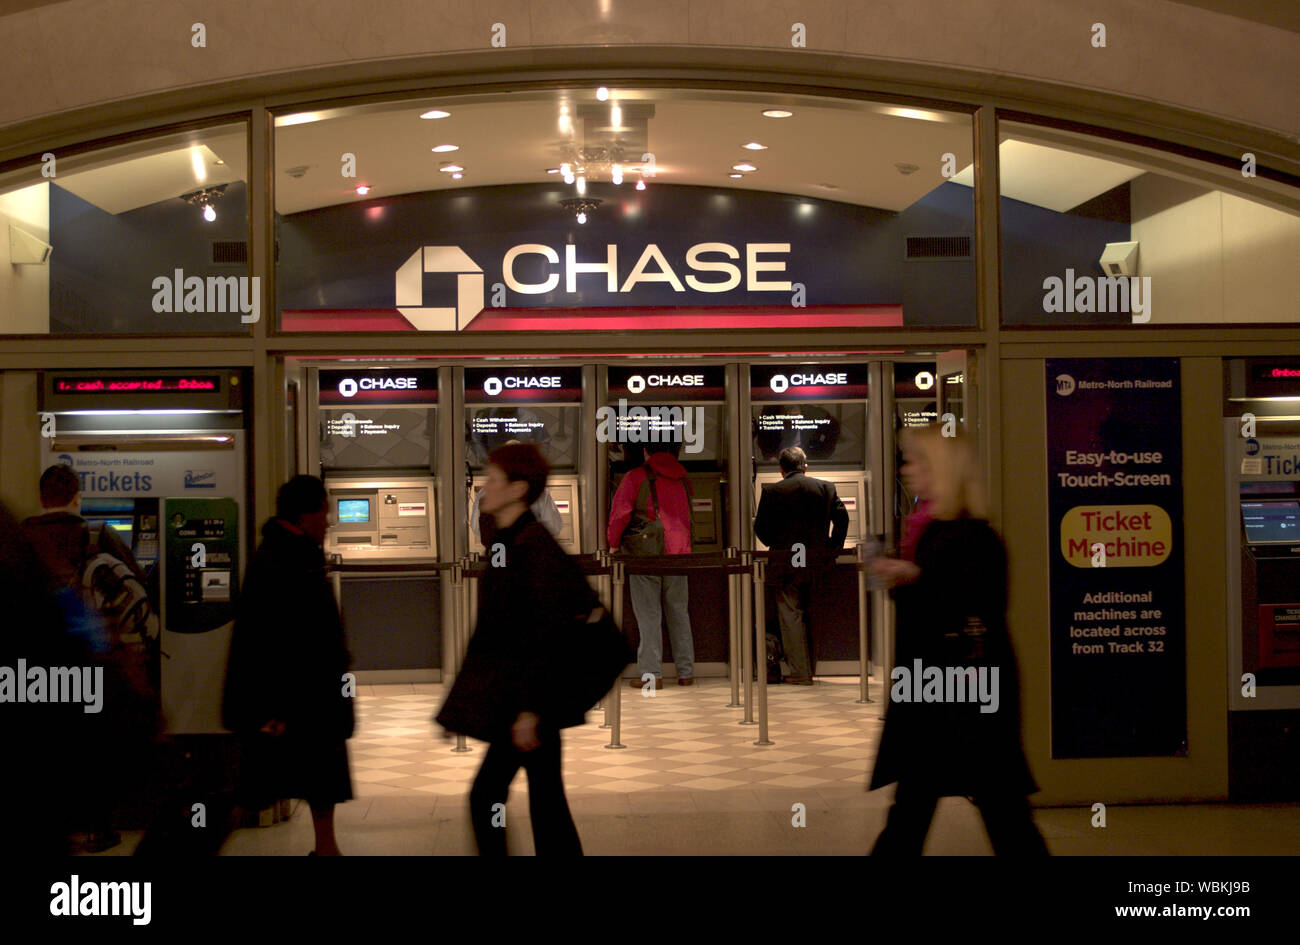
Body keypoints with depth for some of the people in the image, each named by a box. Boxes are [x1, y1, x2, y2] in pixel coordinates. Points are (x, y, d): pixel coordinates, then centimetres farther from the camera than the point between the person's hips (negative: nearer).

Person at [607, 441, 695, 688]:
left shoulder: (636, 477, -5)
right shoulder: (681, 479, 10)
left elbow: (620, 513, -8)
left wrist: (613, 543, 4)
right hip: (678, 555, 4)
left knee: (649, 616, -1)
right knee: (679, 614, 12)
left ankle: (651, 674, -2)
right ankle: (686, 672, 13)